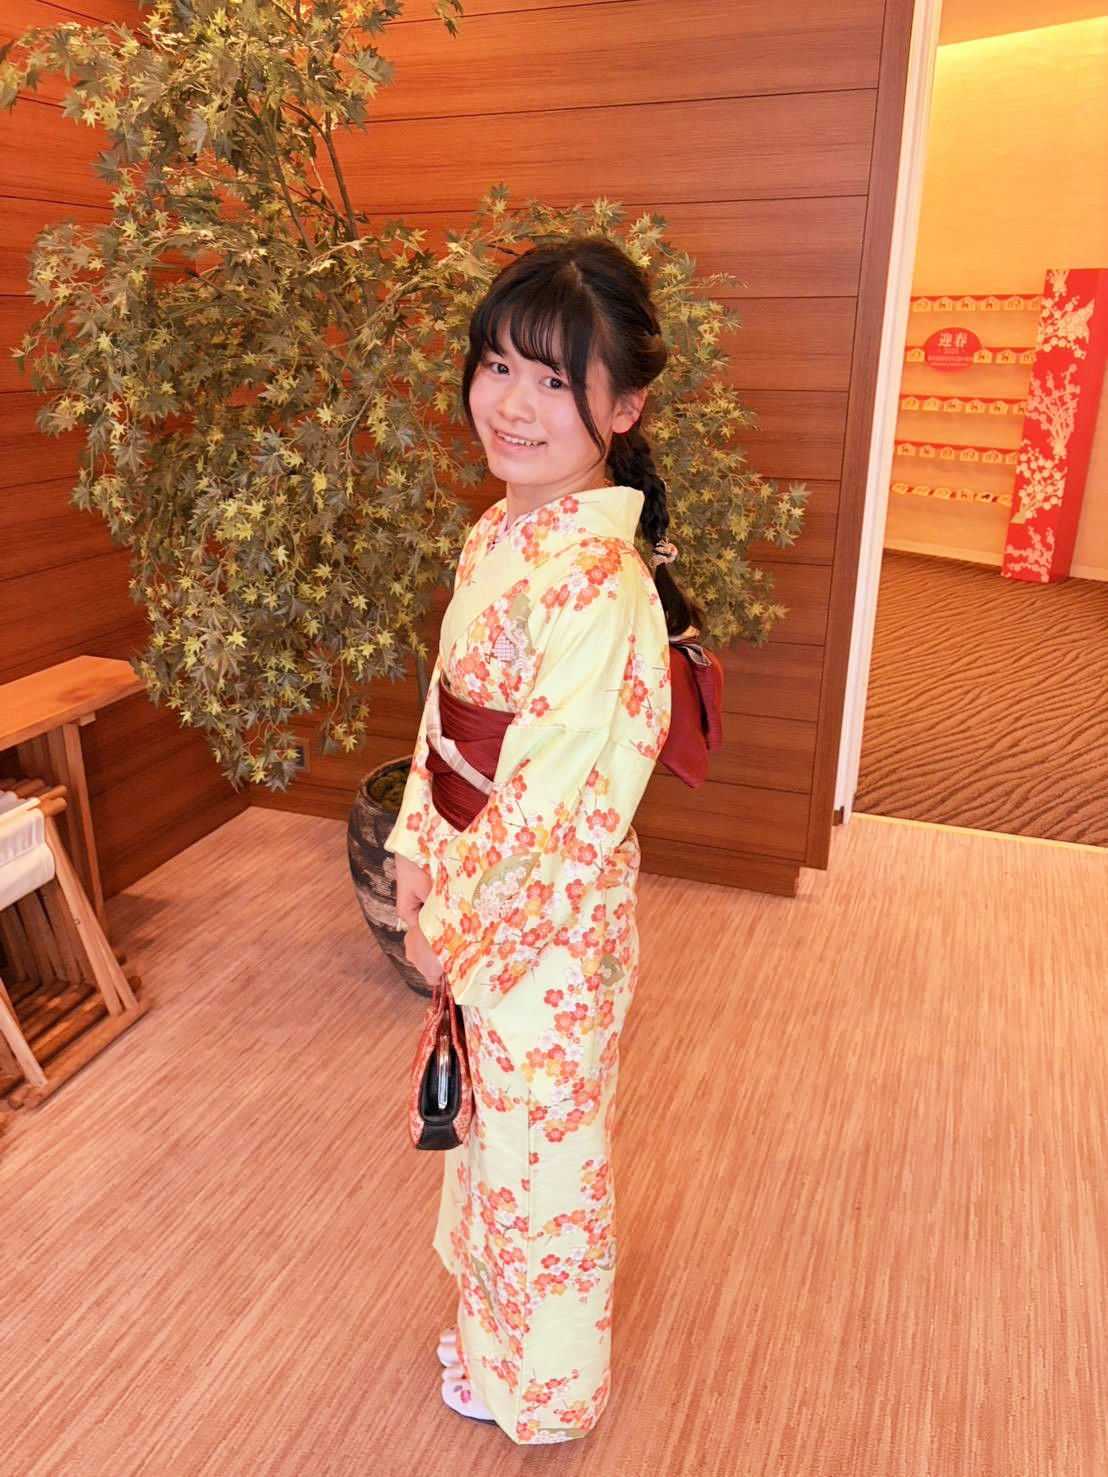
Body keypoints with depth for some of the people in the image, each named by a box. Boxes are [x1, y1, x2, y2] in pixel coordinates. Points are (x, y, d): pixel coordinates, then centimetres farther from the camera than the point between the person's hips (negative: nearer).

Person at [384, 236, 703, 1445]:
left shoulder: (600, 580, -27)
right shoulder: (498, 535, 1)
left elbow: (556, 797, -24)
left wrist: (453, 923, -12)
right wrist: (417, 856, 8)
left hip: (546, 923, -8)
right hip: (472, 900, 8)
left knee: (541, 1152, 15)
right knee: (494, 1125, 27)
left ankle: (542, 1388, 46)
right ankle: (500, 1328, 55)